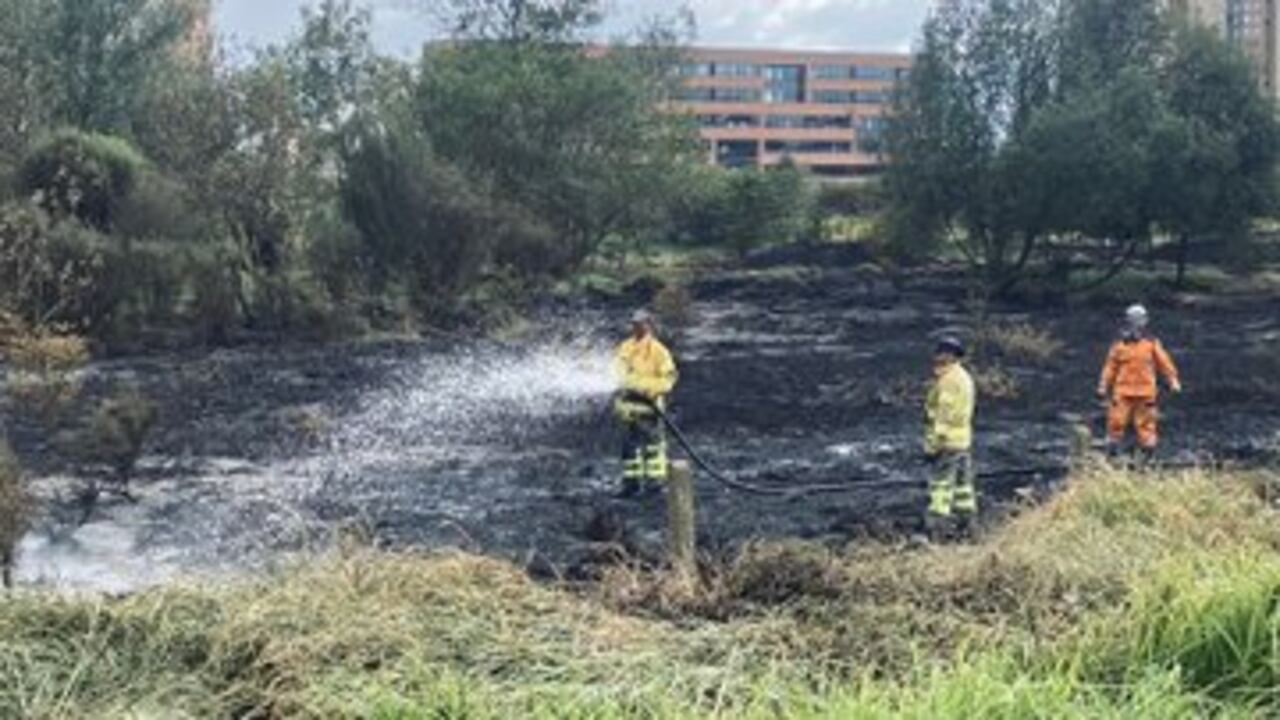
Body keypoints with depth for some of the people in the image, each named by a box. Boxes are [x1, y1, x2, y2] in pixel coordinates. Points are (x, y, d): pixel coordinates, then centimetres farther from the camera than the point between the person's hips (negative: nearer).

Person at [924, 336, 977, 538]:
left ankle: (937, 525, -7)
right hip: (964, 439, 10)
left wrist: (933, 443, -18)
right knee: (963, 481, 15)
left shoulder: (948, 381, -19)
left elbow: (943, 416, -21)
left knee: (941, 483, -7)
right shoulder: (965, 377, 13)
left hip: (948, 441, -10)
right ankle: (967, 518, 22)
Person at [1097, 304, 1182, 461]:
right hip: (1123, 391, 0)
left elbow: (1165, 362, 3)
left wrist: (1173, 380, -4)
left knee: (1146, 423, 1)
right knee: (1117, 420, -3)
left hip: (1145, 391, 0)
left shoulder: (1152, 343, 3)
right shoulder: (1120, 345, 5)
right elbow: (1110, 366, 9)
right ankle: (1112, 453, 8)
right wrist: (1103, 386, 8)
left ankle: (1147, 453, 10)